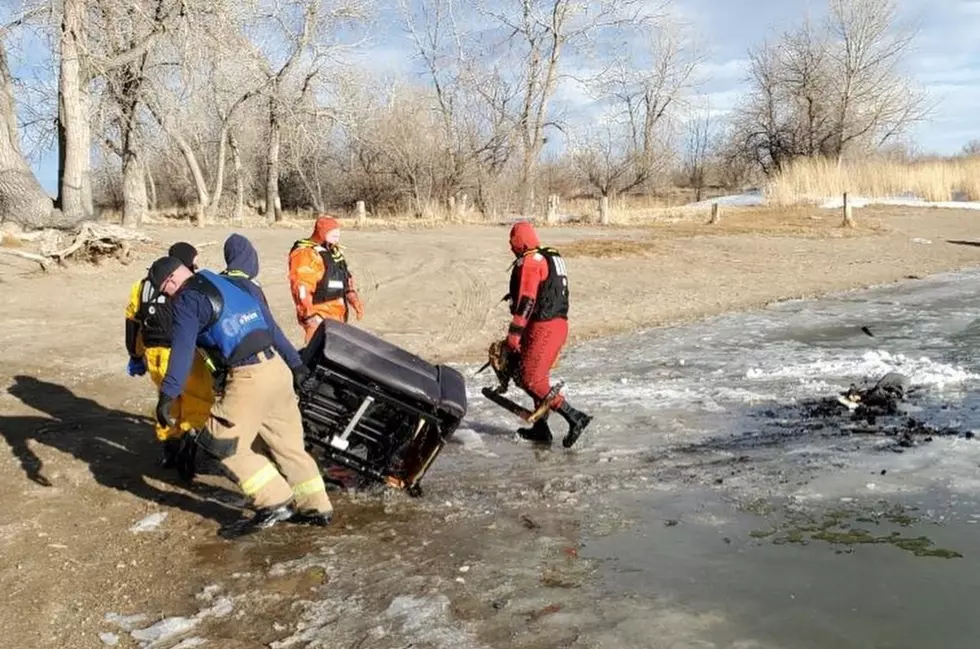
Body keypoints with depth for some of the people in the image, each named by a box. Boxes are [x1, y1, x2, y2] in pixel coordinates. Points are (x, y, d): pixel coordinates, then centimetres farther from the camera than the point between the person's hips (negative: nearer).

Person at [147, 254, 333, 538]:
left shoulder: (187, 300, -1)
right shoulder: (234, 284, 21)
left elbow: (182, 350, -13)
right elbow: (272, 326, 23)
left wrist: (167, 395, -15)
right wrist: (295, 363, 28)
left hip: (248, 377, -8)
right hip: (277, 368, 8)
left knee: (224, 444, 2)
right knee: (288, 443, 15)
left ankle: (275, 503, 0)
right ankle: (316, 507, 20)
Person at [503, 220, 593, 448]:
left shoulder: (529, 262, -11)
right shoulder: (552, 259, 19)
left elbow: (526, 300, -20)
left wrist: (514, 332, -22)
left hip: (543, 327, -10)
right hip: (559, 324, 10)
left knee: (530, 379, -8)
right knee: (539, 376, 18)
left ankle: (574, 416, -14)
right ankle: (541, 429, 23)